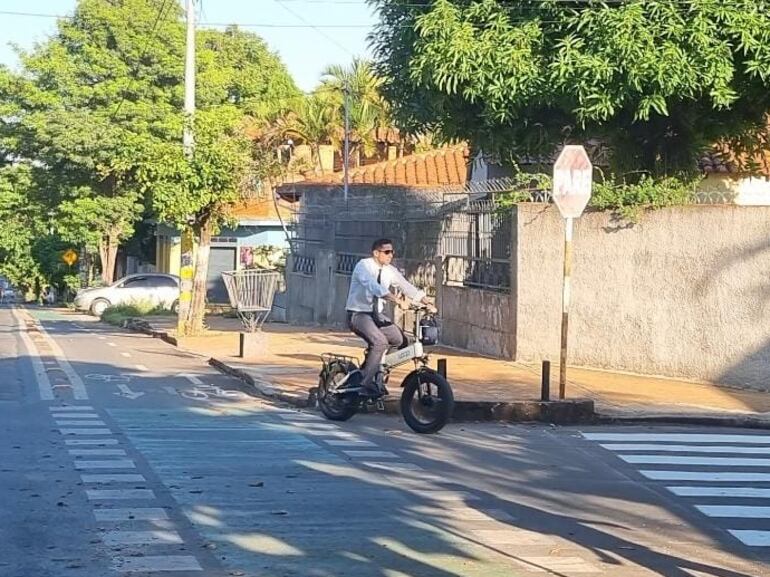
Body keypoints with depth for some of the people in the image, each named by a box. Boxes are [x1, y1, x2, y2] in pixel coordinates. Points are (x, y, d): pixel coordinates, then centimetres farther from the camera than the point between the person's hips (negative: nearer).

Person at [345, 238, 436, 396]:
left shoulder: (390, 270, 3)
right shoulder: (363, 266, -17)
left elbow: (407, 286, 1)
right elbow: (375, 288, -33)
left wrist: (427, 303, -12)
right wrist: (399, 301, -40)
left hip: (376, 315, 7)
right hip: (358, 314, -7)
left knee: (398, 338, -7)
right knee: (380, 341, -27)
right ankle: (366, 382, -19)